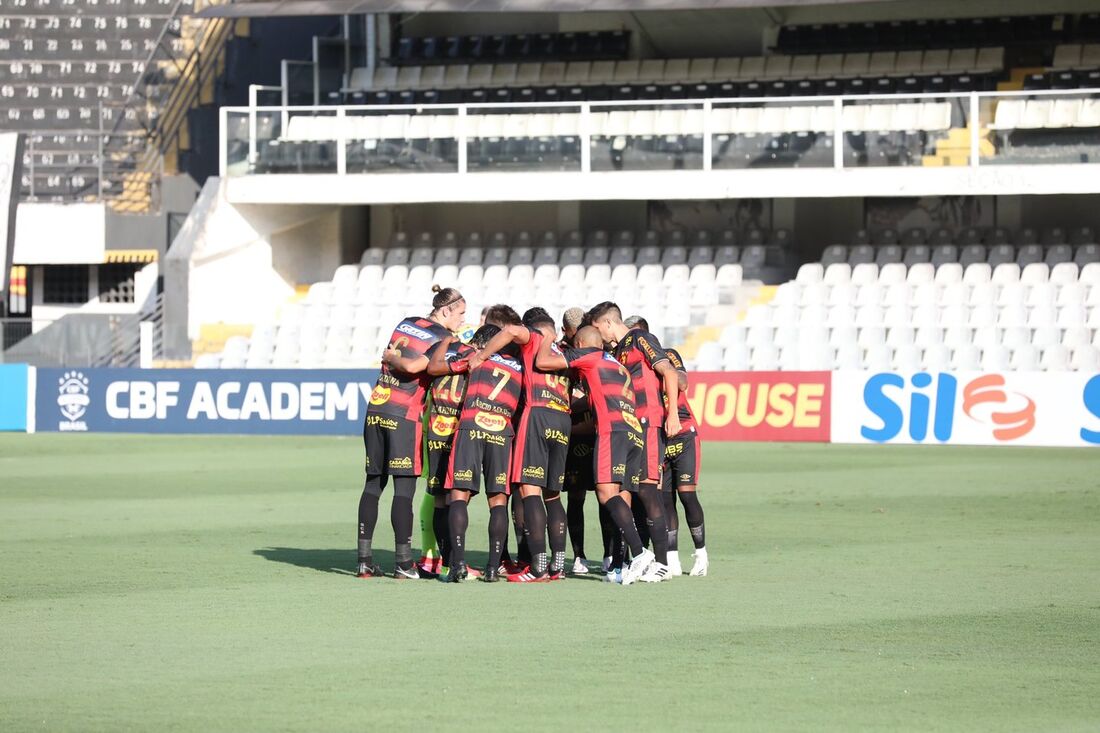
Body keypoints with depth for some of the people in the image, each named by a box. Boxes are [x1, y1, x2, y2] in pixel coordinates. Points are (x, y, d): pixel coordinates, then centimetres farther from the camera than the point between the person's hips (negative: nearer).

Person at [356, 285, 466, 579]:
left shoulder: (405, 324, 13)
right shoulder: (443, 338, -5)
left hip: (377, 409, 6)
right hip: (405, 415, -6)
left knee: (373, 484, 8)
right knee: (404, 487, -4)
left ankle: (365, 559, 7)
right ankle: (403, 562, -6)